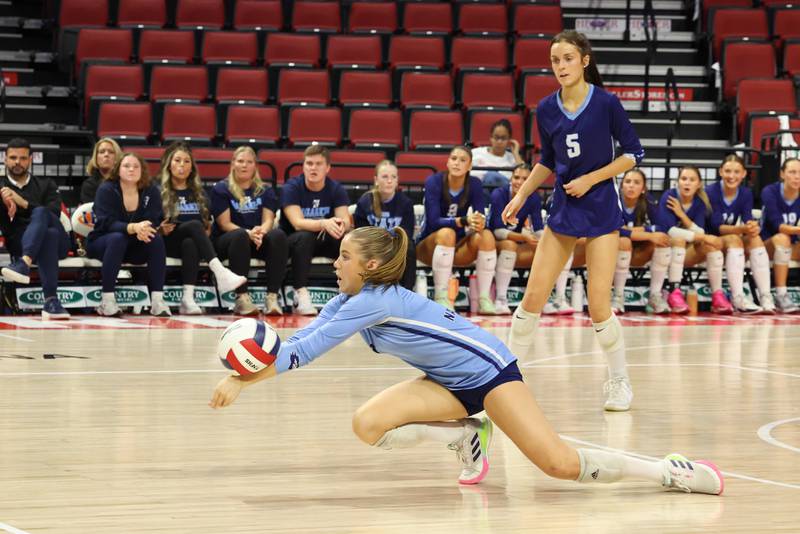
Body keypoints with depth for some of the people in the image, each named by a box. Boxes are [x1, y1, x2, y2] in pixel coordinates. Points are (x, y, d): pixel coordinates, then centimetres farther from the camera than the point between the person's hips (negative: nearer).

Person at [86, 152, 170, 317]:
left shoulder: (152, 191, -3)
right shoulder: (106, 190, -13)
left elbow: (154, 222, -12)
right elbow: (107, 222, -24)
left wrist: (143, 230, -37)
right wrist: (133, 228, -43)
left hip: (134, 247, 3)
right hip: (101, 243, -3)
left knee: (156, 239, -25)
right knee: (117, 238, -35)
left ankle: (157, 300, -29)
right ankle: (107, 300, -36)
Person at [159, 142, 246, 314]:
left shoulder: (198, 192, 23)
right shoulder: (160, 191, 10)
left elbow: (207, 223, 24)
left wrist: (207, 232, 2)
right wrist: (161, 229, -17)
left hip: (193, 242, 3)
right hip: (169, 243, -2)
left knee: (190, 243, -36)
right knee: (194, 225, -34)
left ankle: (188, 298, -51)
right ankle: (221, 273, -51)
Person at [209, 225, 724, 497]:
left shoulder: (375, 300, -23)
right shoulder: (350, 300, 4)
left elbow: (306, 349, -28)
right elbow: (302, 340, 1)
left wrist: (243, 382, -26)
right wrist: (245, 376, -12)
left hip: (488, 370, -8)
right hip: (452, 384, 8)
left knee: (560, 464, -18)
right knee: (368, 424, -12)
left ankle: (669, 470, -3)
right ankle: (467, 437, 7)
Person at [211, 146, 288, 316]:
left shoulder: (265, 190, 15)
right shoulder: (221, 189, 4)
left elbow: (268, 220, 2)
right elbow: (225, 224, -6)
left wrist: (261, 232, -23)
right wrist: (249, 233, -24)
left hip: (259, 240, 3)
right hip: (227, 240, -3)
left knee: (278, 235, -29)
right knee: (240, 236, -38)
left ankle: (272, 297, -36)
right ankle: (242, 297, -42)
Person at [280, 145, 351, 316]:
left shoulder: (336, 189, -2)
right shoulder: (291, 188, -13)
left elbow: (346, 221, -14)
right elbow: (298, 223, -26)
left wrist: (341, 225, -40)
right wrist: (324, 223, -45)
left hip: (325, 241, 3)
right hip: (293, 241, -3)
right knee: (304, 237, -36)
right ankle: (301, 294, -40)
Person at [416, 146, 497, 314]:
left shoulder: (474, 184, -5)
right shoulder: (434, 182, -15)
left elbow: (481, 218, -12)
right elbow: (433, 221, -23)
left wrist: (480, 222, -37)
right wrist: (463, 221, -38)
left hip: (458, 248, 3)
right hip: (429, 246, -3)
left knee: (486, 236, -25)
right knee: (446, 233, -35)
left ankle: (484, 299, -24)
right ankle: (440, 298, -34)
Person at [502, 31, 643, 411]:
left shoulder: (606, 104, -12)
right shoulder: (546, 110, 1)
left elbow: (634, 153, -5)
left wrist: (590, 179, -12)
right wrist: (521, 195, 5)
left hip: (600, 209, -4)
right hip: (562, 209, 4)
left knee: (598, 306, -8)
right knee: (533, 296, -1)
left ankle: (620, 382, 12)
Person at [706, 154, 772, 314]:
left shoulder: (746, 194, 1)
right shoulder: (710, 192, -13)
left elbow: (748, 221, -12)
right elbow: (717, 227, -20)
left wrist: (752, 227, -38)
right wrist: (743, 229, -37)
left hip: (734, 240, 4)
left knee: (755, 239, -25)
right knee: (734, 239, -33)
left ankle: (766, 298, -36)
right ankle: (738, 299, -47)